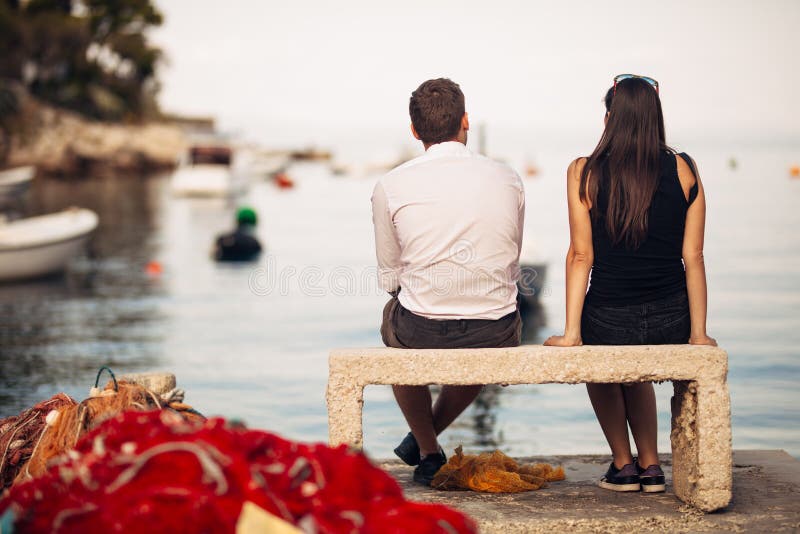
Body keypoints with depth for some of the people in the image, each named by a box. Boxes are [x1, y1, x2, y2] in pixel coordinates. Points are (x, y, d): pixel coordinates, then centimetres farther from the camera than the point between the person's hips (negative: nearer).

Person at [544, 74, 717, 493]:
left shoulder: (585, 173, -8)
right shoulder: (684, 170, -2)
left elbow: (581, 257, -10)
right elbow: (693, 257, -3)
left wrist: (571, 332, -6)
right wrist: (698, 333, 2)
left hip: (610, 322, -3)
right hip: (670, 321, 3)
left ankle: (623, 464, 32)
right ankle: (650, 466, 34)